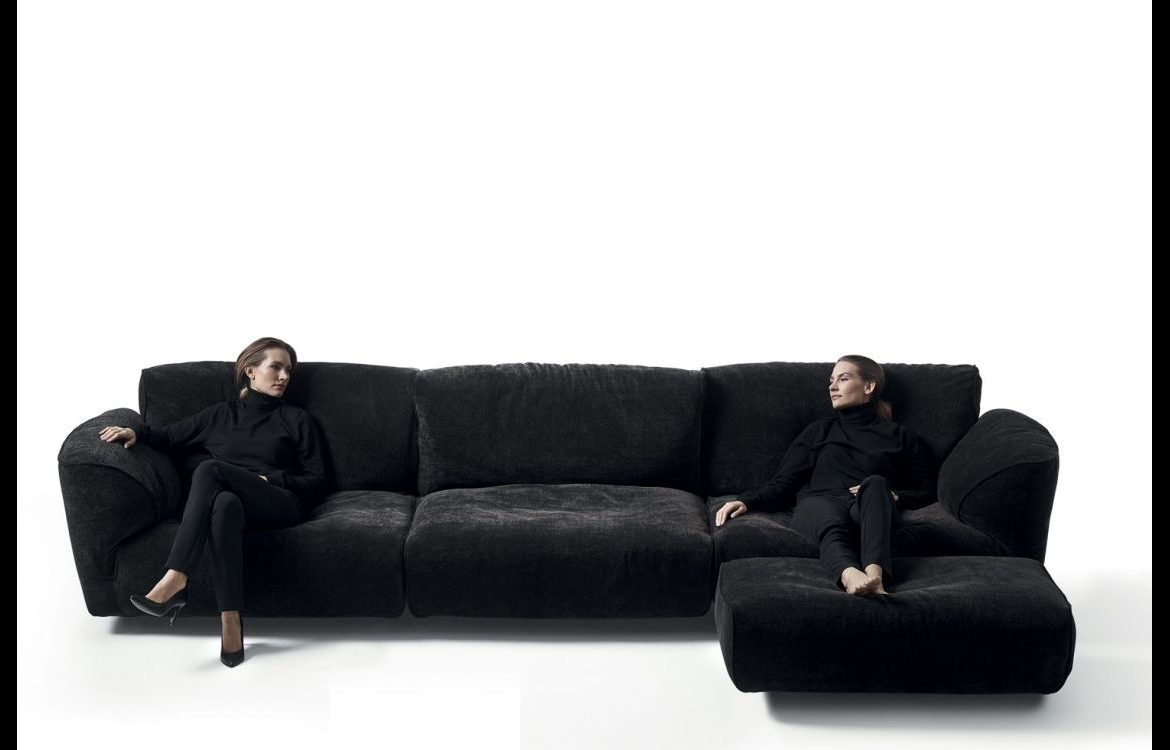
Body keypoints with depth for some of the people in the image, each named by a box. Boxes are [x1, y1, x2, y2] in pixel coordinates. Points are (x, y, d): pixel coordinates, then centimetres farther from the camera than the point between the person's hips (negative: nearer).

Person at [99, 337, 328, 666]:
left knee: (209, 470, -31)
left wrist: (270, 477, -3)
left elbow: (317, 481, 13)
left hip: (281, 504, -2)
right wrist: (138, 433, 6)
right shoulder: (221, 414, 25)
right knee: (224, 504, -40)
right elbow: (171, 435, 27)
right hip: (234, 500, 2)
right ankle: (230, 621, -47)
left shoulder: (297, 420, 19)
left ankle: (175, 579, -41)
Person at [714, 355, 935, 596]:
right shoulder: (819, 431, 30)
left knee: (876, 484, -37)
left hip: (872, 512, 0)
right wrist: (747, 501, 1)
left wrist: (894, 496, 1)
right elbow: (783, 484, 20)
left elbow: (928, 491, 22)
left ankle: (874, 575, -59)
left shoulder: (898, 435, 26)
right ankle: (851, 576, -71)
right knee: (831, 522, -38)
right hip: (819, 503, 1)